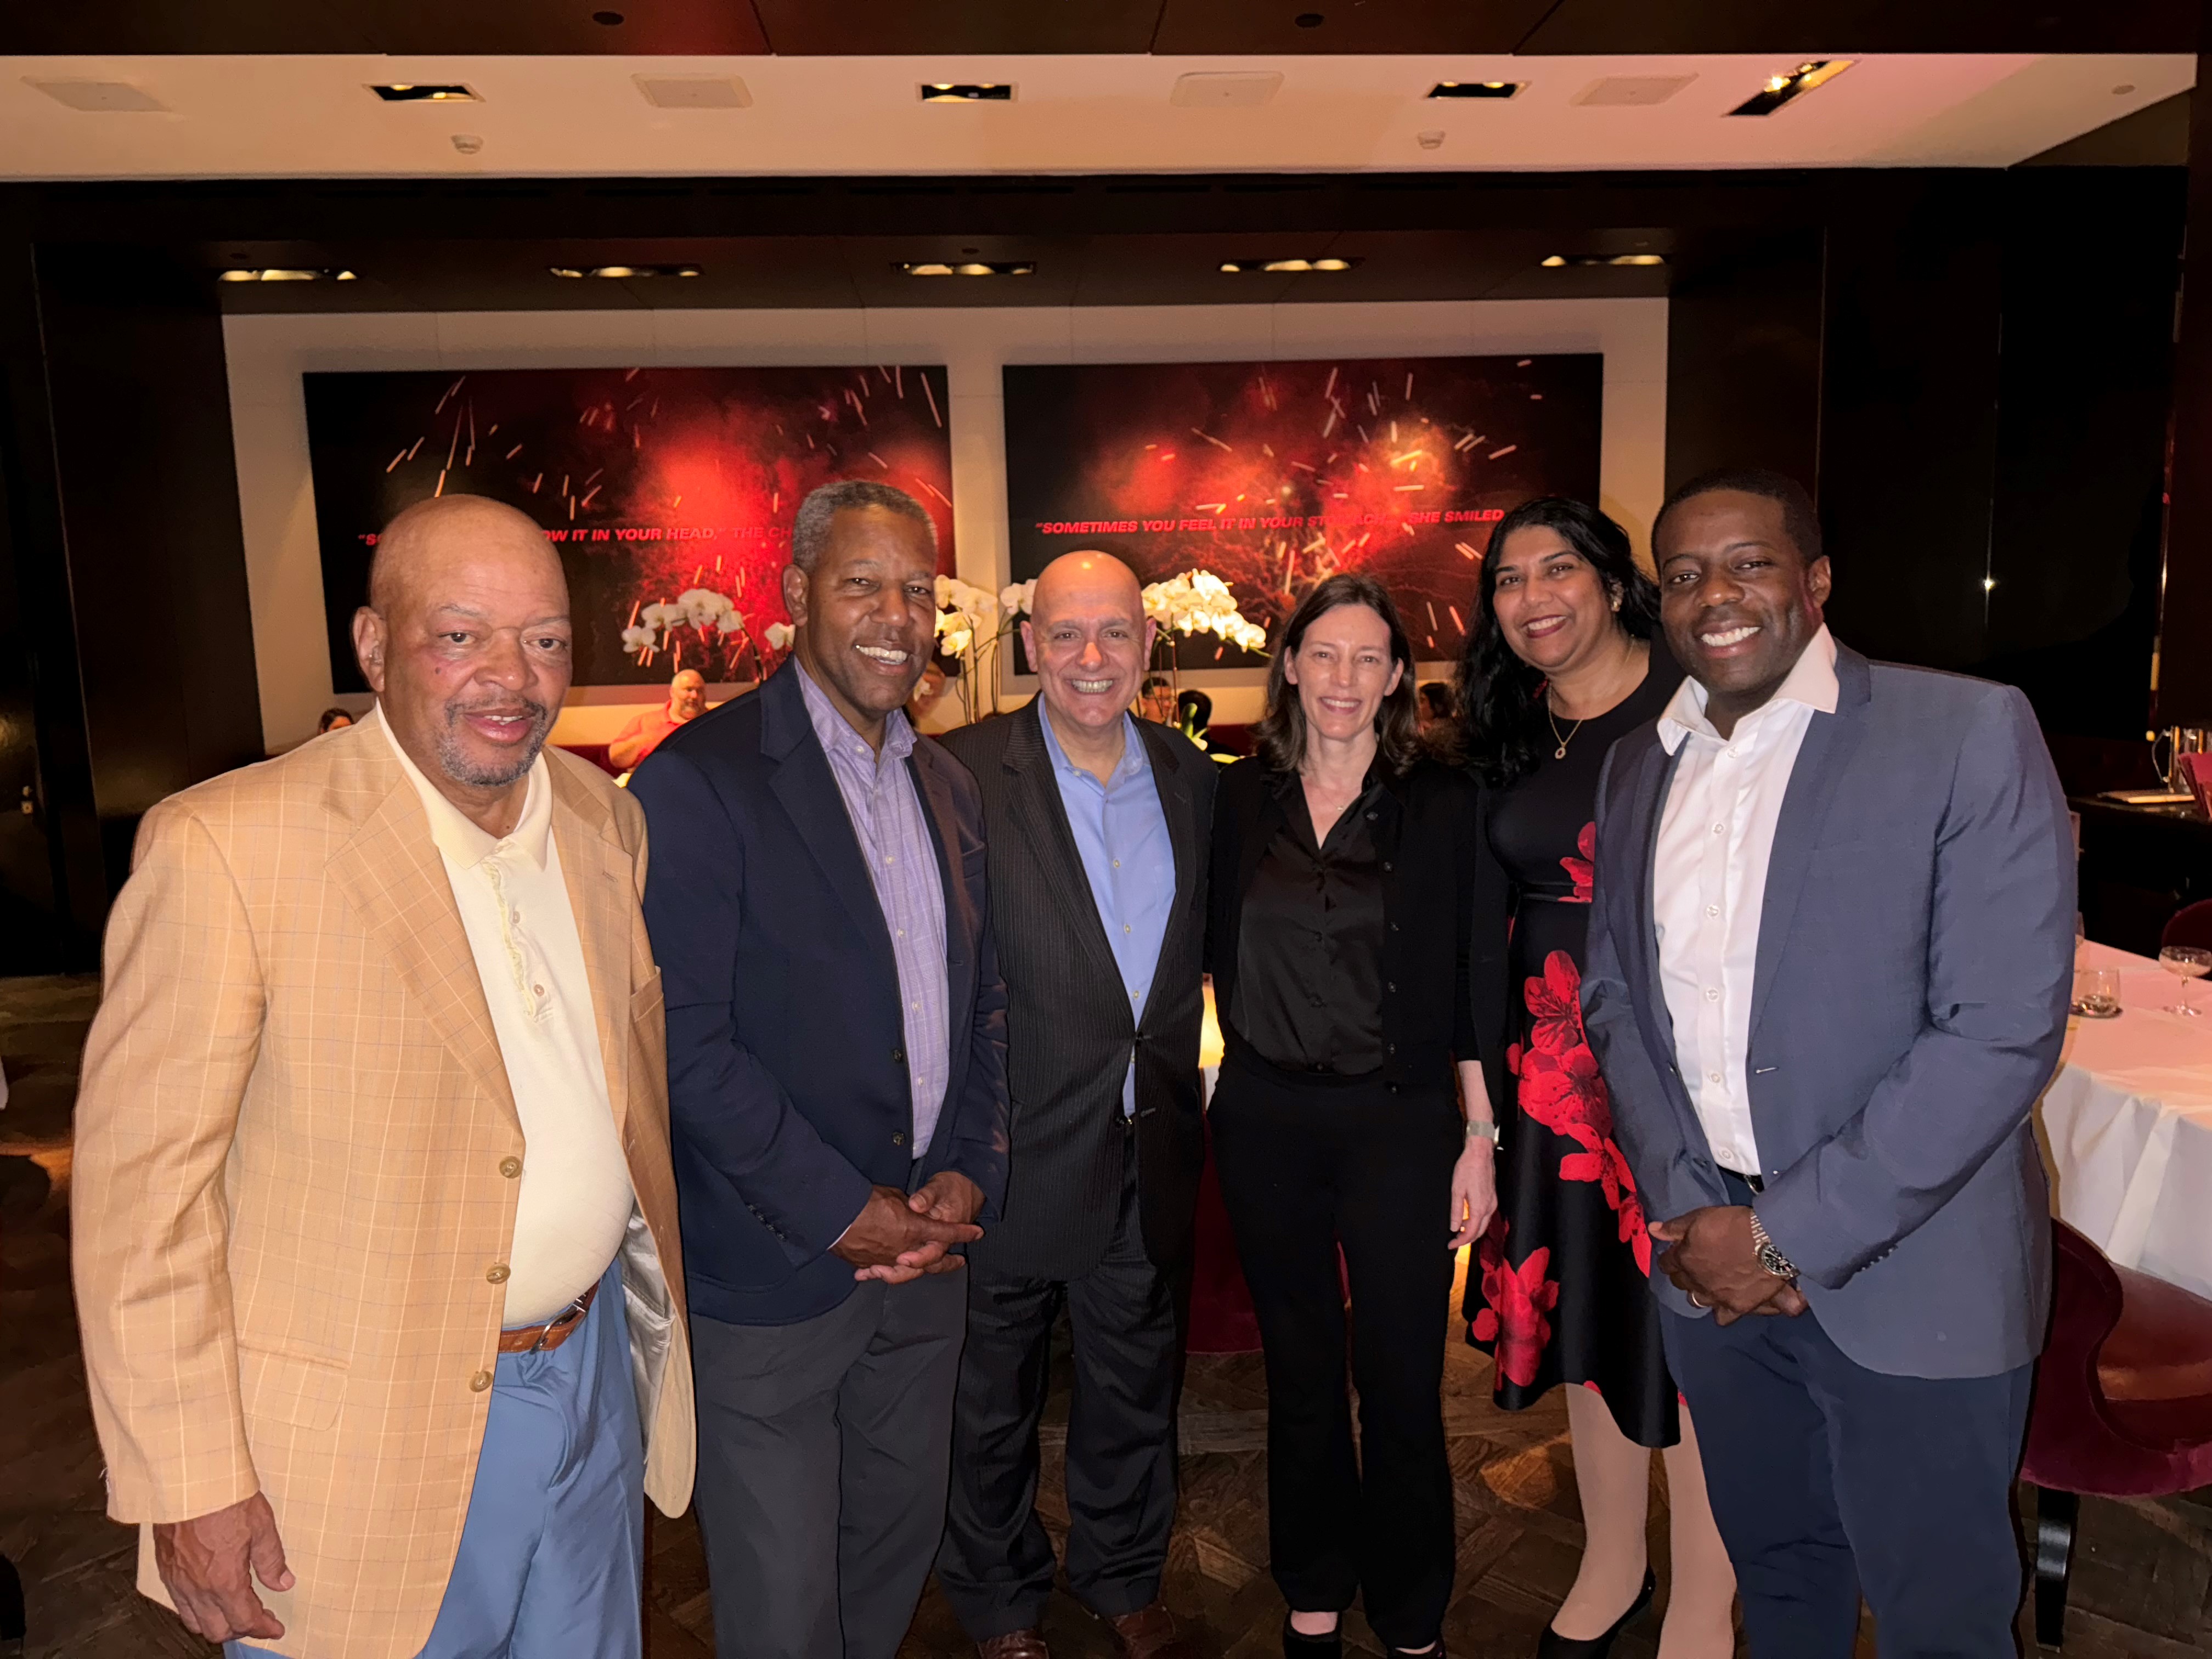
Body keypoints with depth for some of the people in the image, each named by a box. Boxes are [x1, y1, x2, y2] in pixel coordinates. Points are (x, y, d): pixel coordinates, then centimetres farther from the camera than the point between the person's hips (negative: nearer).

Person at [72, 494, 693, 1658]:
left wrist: (659, 1291, 12)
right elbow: (141, 1184, -15)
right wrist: (191, 1485, -13)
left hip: (595, 1381, 6)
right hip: (364, 1441, -5)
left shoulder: (604, 820, 1)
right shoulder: (226, 847, -18)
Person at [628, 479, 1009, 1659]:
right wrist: (843, 1210, -16)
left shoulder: (946, 785, 8)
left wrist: (970, 1173, -1)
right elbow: (687, 1043, -18)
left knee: (898, 1546, 22)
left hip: (923, 1254, 6)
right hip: (769, 1277, -6)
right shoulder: (699, 779, -14)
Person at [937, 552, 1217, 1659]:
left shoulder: (1190, 778, 2)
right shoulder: (963, 776, -14)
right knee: (994, 1400, 17)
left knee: (1136, 1382, 22)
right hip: (1016, 1152, -4)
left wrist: (1174, 1090, 6)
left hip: (1152, 1152, 4)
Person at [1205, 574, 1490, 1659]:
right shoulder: (1240, 798, 2)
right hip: (1264, 1120, 2)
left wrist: (1480, 1137, -5)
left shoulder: (1441, 805, -4)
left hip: (1396, 1121, -2)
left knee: (1402, 1381, 7)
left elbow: (1467, 981, -3)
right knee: (1300, 1369, 16)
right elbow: (1214, 947, 9)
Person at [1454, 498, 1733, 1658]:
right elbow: (1488, 935, 9)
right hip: (1558, 1071, 5)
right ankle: (1611, 1566, 39)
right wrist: (1487, 1095, 9)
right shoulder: (1506, 741, 7)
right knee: (1589, 1315, 17)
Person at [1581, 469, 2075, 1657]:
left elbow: (2002, 1029, -18)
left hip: (1905, 1275, -4)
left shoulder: (1969, 733, -12)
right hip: (1709, 1255, 4)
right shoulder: (1635, 767, 5)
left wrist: (1789, 1235, -17)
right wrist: (1683, 1201, -6)